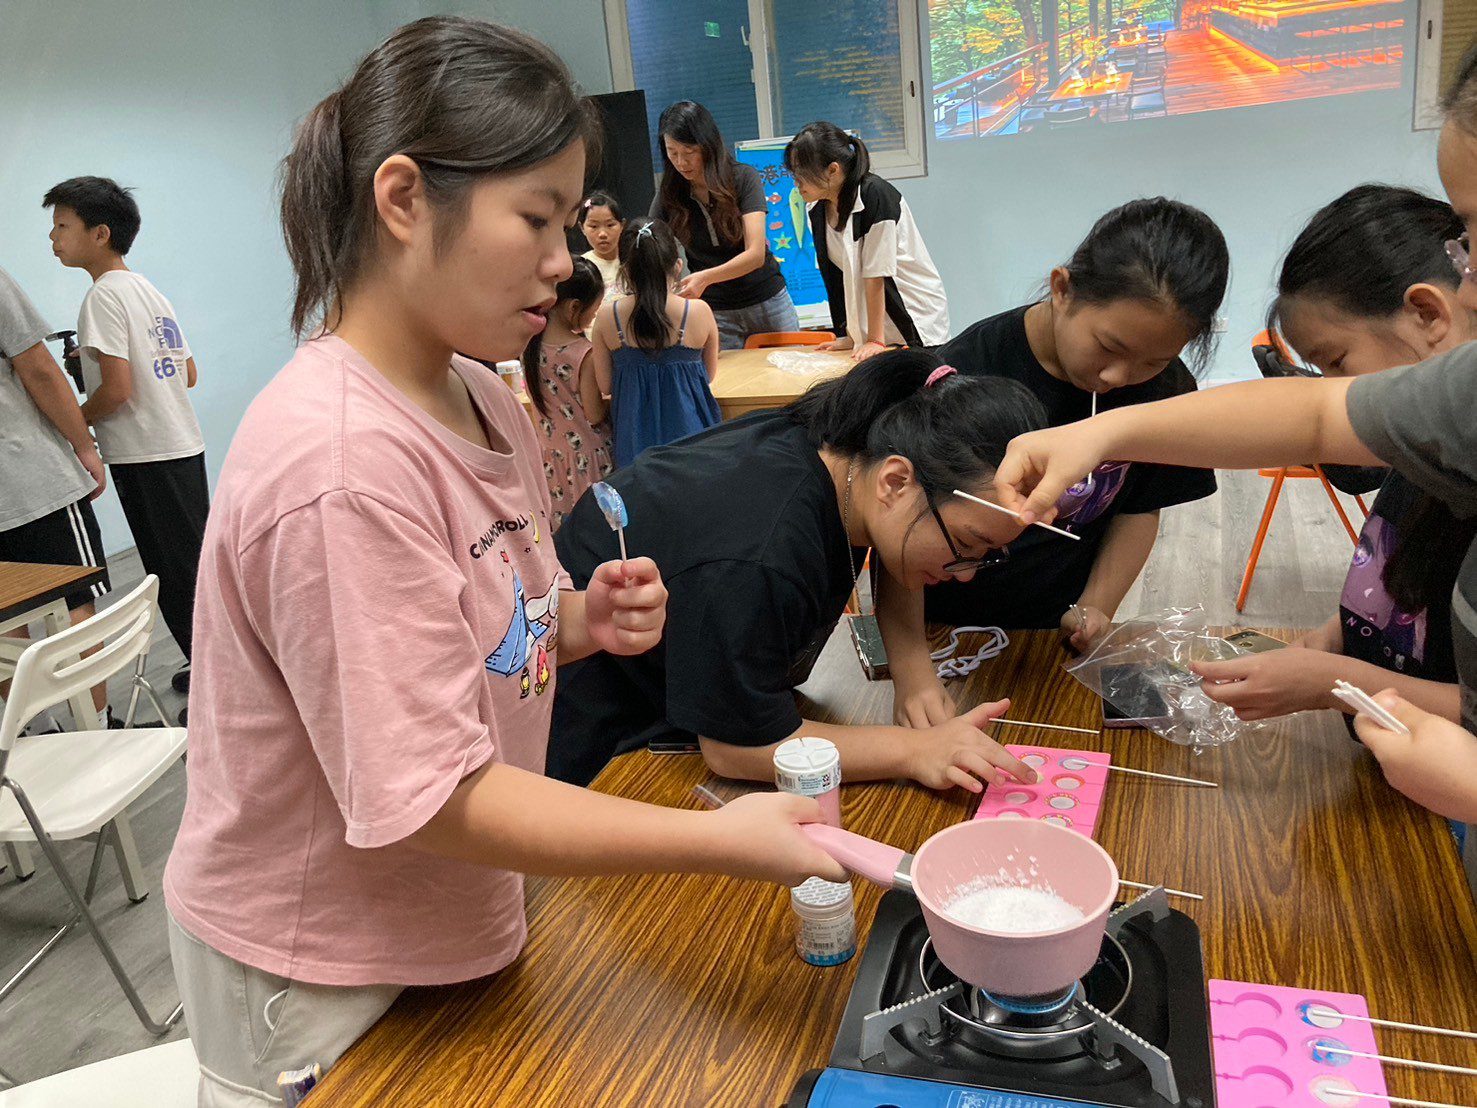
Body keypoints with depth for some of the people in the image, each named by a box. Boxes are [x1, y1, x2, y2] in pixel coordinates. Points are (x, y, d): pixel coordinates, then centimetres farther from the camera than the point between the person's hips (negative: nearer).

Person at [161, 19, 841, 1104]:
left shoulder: (486, 403, -2)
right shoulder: (339, 463, -30)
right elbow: (428, 799, -28)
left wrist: (582, 622, -10)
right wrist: (716, 839, -27)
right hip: (322, 987, -7)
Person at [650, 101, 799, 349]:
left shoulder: (744, 178, -11)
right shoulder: (668, 196, -4)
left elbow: (756, 254, -20)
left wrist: (706, 277, -36)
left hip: (768, 302, -1)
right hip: (716, 313, 1)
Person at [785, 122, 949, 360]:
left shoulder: (876, 196, -20)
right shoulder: (817, 209, 0)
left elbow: (876, 275, -21)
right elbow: (838, 277, 1)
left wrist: (875, 340, -19)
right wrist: (851, 336, 1)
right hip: (869, 328, 6)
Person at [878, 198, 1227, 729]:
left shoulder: (1165, 390, -12)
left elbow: (1140, 508, 3)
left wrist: (1095, 608, -11)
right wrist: (912, 670, -36)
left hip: (1057, 632, 2)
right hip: (943, 628, -2)